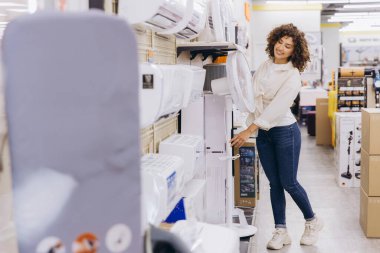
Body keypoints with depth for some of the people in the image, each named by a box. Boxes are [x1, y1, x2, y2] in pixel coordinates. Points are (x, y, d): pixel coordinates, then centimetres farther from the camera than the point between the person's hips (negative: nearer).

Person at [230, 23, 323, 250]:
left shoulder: (292, 77, -17)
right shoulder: (265, 67, 3)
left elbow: (276, 108, -25)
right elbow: (254, 96, 11)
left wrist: (248, 131, -29)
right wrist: (250, 126, 3)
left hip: (285, 131, -5)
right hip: (263, 133, 6)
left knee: (288, 183, 3)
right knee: (274, 184, 9)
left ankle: (312, 221, 27)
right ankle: (281, 232, 17)